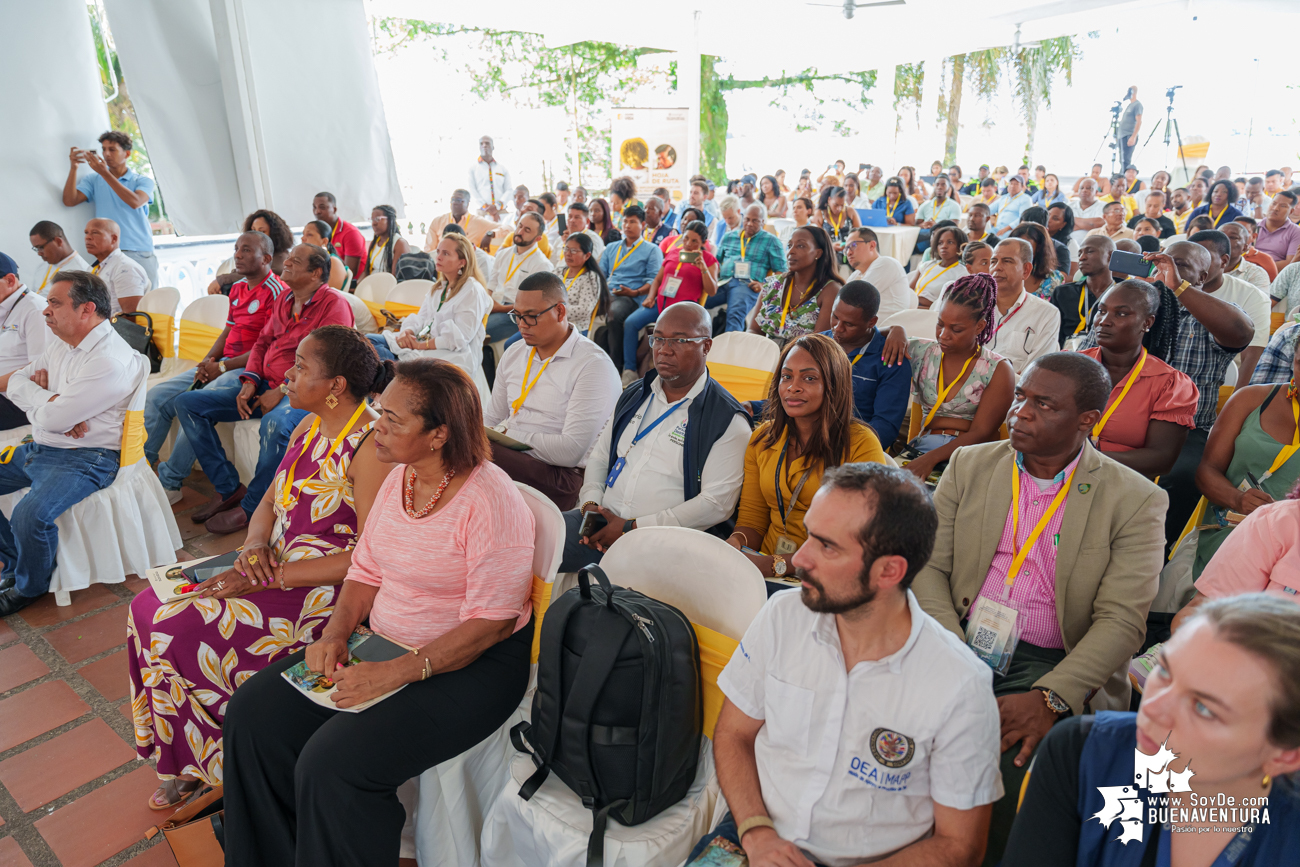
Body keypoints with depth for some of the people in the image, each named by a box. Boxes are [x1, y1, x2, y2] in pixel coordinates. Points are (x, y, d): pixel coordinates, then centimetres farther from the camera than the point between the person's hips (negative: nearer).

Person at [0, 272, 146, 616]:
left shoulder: (111, 361, -23)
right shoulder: (60, 344, 9)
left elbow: (53, 419, -22)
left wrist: (37, 393, -2)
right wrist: (52, 400, -10)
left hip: (85, 458, -10)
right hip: (38, 447, 10)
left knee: (29, 516, -28)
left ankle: (30, 586, 1)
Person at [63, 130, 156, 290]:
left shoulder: (143, 181, 9)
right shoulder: (93, 180, 16)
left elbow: (135, 202, -11)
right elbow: (70, 201, 4)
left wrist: (104, 173, -13)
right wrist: (73, 168, -6)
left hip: (141, 254, -1)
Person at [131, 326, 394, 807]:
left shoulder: (372, 446, -21)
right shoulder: (309, 427, 7)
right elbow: (269, 503, 15)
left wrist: (271, 577, -21)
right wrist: (255, 546, -8)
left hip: (325, 589, -9)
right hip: (275, 567, 9)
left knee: (177, 629, -15)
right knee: (147, 607, 0)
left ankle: (210, 761, 11)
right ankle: (186, 765, 14)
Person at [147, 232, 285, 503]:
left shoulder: (276, 292, -12)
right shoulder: (237, 288, 17)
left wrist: (223, 367, -16)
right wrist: (207, 363, 3)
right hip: (222, 365, 10)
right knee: (155, 397, 1)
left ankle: (169, 483, -16)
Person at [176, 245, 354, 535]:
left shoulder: (334, 304, -9)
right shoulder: (283, 299, 17)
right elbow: (262, 342, 20)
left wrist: (283, 391, -20)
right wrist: (249, 383, 2)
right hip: (265, 383, 9)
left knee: (275, 423, -41)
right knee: (187, 403, 0)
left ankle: (251, 507, -18)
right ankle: (229, 489, 1)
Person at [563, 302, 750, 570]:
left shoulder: (728, 419, -5)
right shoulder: (634, 395, 17)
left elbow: (717, 503, -13)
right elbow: (599, 457, 23)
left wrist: (633, 528, -16)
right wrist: (591, 504, 0)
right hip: (603, 521, 6)